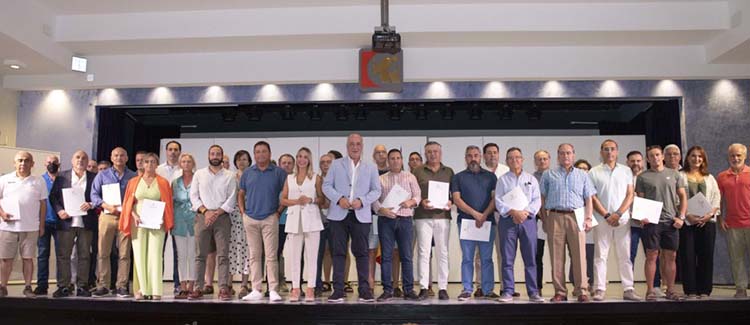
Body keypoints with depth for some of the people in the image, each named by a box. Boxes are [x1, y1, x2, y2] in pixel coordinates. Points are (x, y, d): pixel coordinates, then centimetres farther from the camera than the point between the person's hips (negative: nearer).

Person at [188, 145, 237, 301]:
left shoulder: (229, 176, 7)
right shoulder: (199, 174, 12)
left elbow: (232, 199, 0)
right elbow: (193, 196, 6)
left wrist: (217, 213, -11)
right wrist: (205, 211, -8)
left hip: (222, 216, -1)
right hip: (202, 216, 1)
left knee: (223, 254, -6)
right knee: (200, 254, 2)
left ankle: (224, 288, -6)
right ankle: (198, 288, 6)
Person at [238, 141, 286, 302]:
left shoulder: (279, 173, 1)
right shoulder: (247, 172, 9)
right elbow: (241, 194, 16)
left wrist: (279, 211, -2)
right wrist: (243, 211, 6)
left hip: (270, 218, -3)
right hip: (250, 219, 3)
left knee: (271, 256, -4)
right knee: (254, 255, 8)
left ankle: (273, 290, 1)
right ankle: (256, 290, 14)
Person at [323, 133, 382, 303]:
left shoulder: (371, 168, 13)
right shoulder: (336, 164, 11)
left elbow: (376, 190, 6)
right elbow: (326, 185, 5)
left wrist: (362, 201, -11)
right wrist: (339, 199, -11)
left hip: (361, 215, 0)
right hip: (339, 214, 0)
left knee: (361, 252, 2)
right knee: (339, 252, 1)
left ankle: (364, 290, 8)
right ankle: (338, 291, 5)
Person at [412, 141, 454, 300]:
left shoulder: (449, 172, 14)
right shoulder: (418, 171, 9)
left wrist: (451, 202, -6)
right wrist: (421, 202, -11)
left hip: (442, 216, 1)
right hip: (423, 216, -1)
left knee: (442, 253, 2)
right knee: (423, 252, -2)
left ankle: (443, 288, 7)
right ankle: (423, 287, 3)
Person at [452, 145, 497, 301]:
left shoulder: (490, 176, 13)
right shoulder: (458, 177, 10)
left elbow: (495, 198, 4)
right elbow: (456, 199, 0)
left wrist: (484, 215, -10)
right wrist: (475, 214, -10)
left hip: (487, 221, 1)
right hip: (465, 221, -1)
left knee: (487, 258, 3)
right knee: (467, 258, 1)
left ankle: (488, 290, 8)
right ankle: (467, 290, 5)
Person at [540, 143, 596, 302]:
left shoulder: (582, 175, 17)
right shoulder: (548, 175, 15)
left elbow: (588, 199, 13)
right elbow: (542, 198, 11)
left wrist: (588, 218, 1)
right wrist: (544, 219, 2)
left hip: (576, 217, 0)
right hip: (555, 217, 0)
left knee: (579, 255, -4)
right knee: (557, 257, 0)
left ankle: (582, 291, 1)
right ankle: (560, 292, 6)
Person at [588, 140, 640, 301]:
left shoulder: (626, 171, 11)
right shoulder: (594, 172, 6)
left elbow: (630, 195, 5)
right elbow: (592, 197, 0)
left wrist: (618, 214, -8)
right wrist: (607, 215, -8)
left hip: (622, 218, 2)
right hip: (602, 219, -1)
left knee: (625, 256, 3)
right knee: (600, 255, -1)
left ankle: (628, 289, 8)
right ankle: (599, 290, 2)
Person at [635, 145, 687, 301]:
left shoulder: (674, 174, 10)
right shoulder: (643, 177, 5)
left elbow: (683, 197, 10)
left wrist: (681, 217, 0)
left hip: (671, 222, 2)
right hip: (652, 222, -2)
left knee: (671, 257, 7)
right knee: (652, 256, -1)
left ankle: (670, 290, 16)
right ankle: (650, 291, 5)